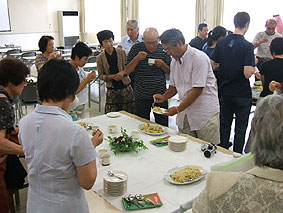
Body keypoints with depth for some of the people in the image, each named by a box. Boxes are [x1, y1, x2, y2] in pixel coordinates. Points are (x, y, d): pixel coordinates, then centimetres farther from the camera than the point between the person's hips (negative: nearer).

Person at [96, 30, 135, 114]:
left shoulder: (121, 52, -1)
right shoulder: (100, 58, 0)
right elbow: (101, 75, 3)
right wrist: (112, 77, -15)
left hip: (125, 87, 0)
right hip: (111, 90, 0)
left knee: (129, 113, 4)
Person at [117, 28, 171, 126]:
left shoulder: (163, 49, 0)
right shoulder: (136, 48, -2)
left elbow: (170, 72, 6)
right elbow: (127, 71, -2)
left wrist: (162, 64, -14)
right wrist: (137, 59, -16)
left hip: (160, 95, 1)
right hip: (142, 96, 0)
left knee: (163, 125, 7)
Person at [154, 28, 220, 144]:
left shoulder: (199, 58, -16)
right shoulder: (174, 61, 9)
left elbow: (198, 90, -20)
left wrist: (178, 109, -18)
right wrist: (163, 97, 0)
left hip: (205, 114, -7)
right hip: (185, 115, 7)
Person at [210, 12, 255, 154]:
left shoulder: (221, 43, -2)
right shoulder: (247, 46, -17)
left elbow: (213, 66, 3)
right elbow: (247, 74, -22)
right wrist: (253, 64, -3)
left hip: (225, 92, 5)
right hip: (242, 94, -5)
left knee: (224, 126, 18)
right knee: (240, 129, 10)